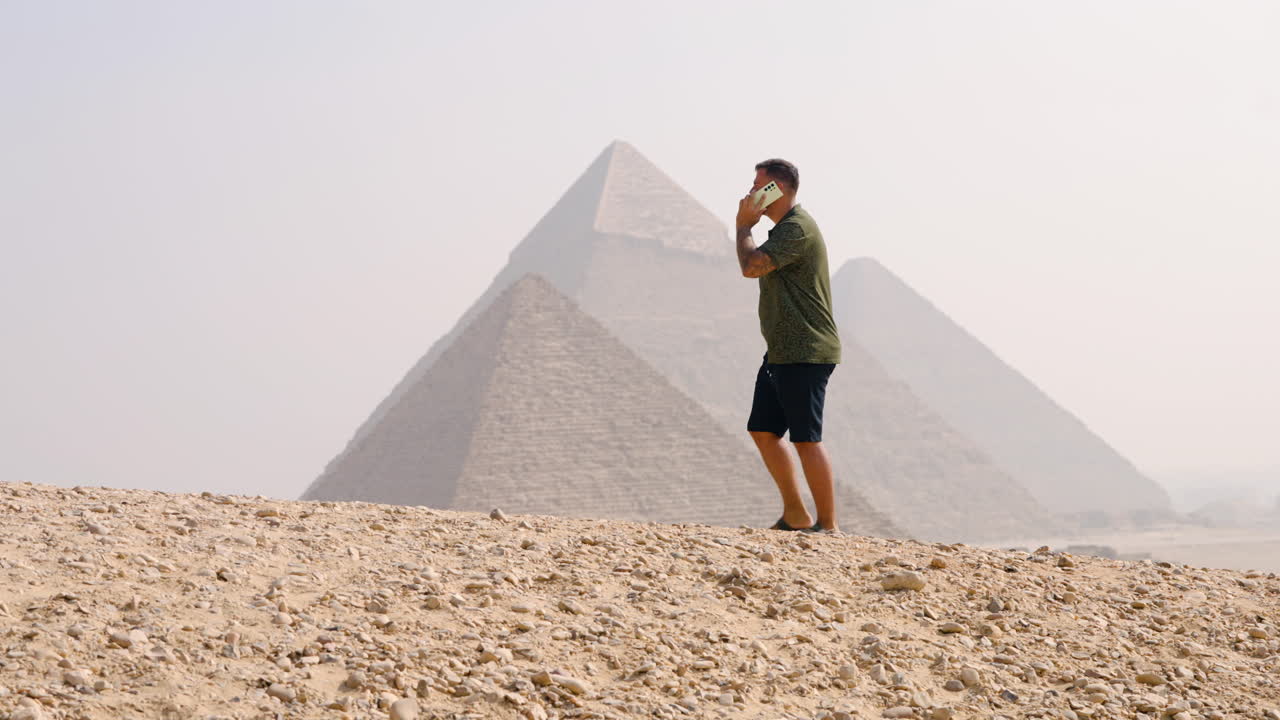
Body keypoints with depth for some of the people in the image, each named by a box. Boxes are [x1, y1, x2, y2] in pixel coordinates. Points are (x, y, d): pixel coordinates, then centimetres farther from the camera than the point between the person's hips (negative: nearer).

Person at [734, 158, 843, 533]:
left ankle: (828, 524, -4)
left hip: (805, 353, -11)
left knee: (806, 438, -10)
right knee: (763, 430, 10)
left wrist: (744, 225, -8)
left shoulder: (798, 228, -14)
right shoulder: (784, 228, 19)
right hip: (782, 352, 11)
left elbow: (751, 266, -23)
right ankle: (795, 515, 16)